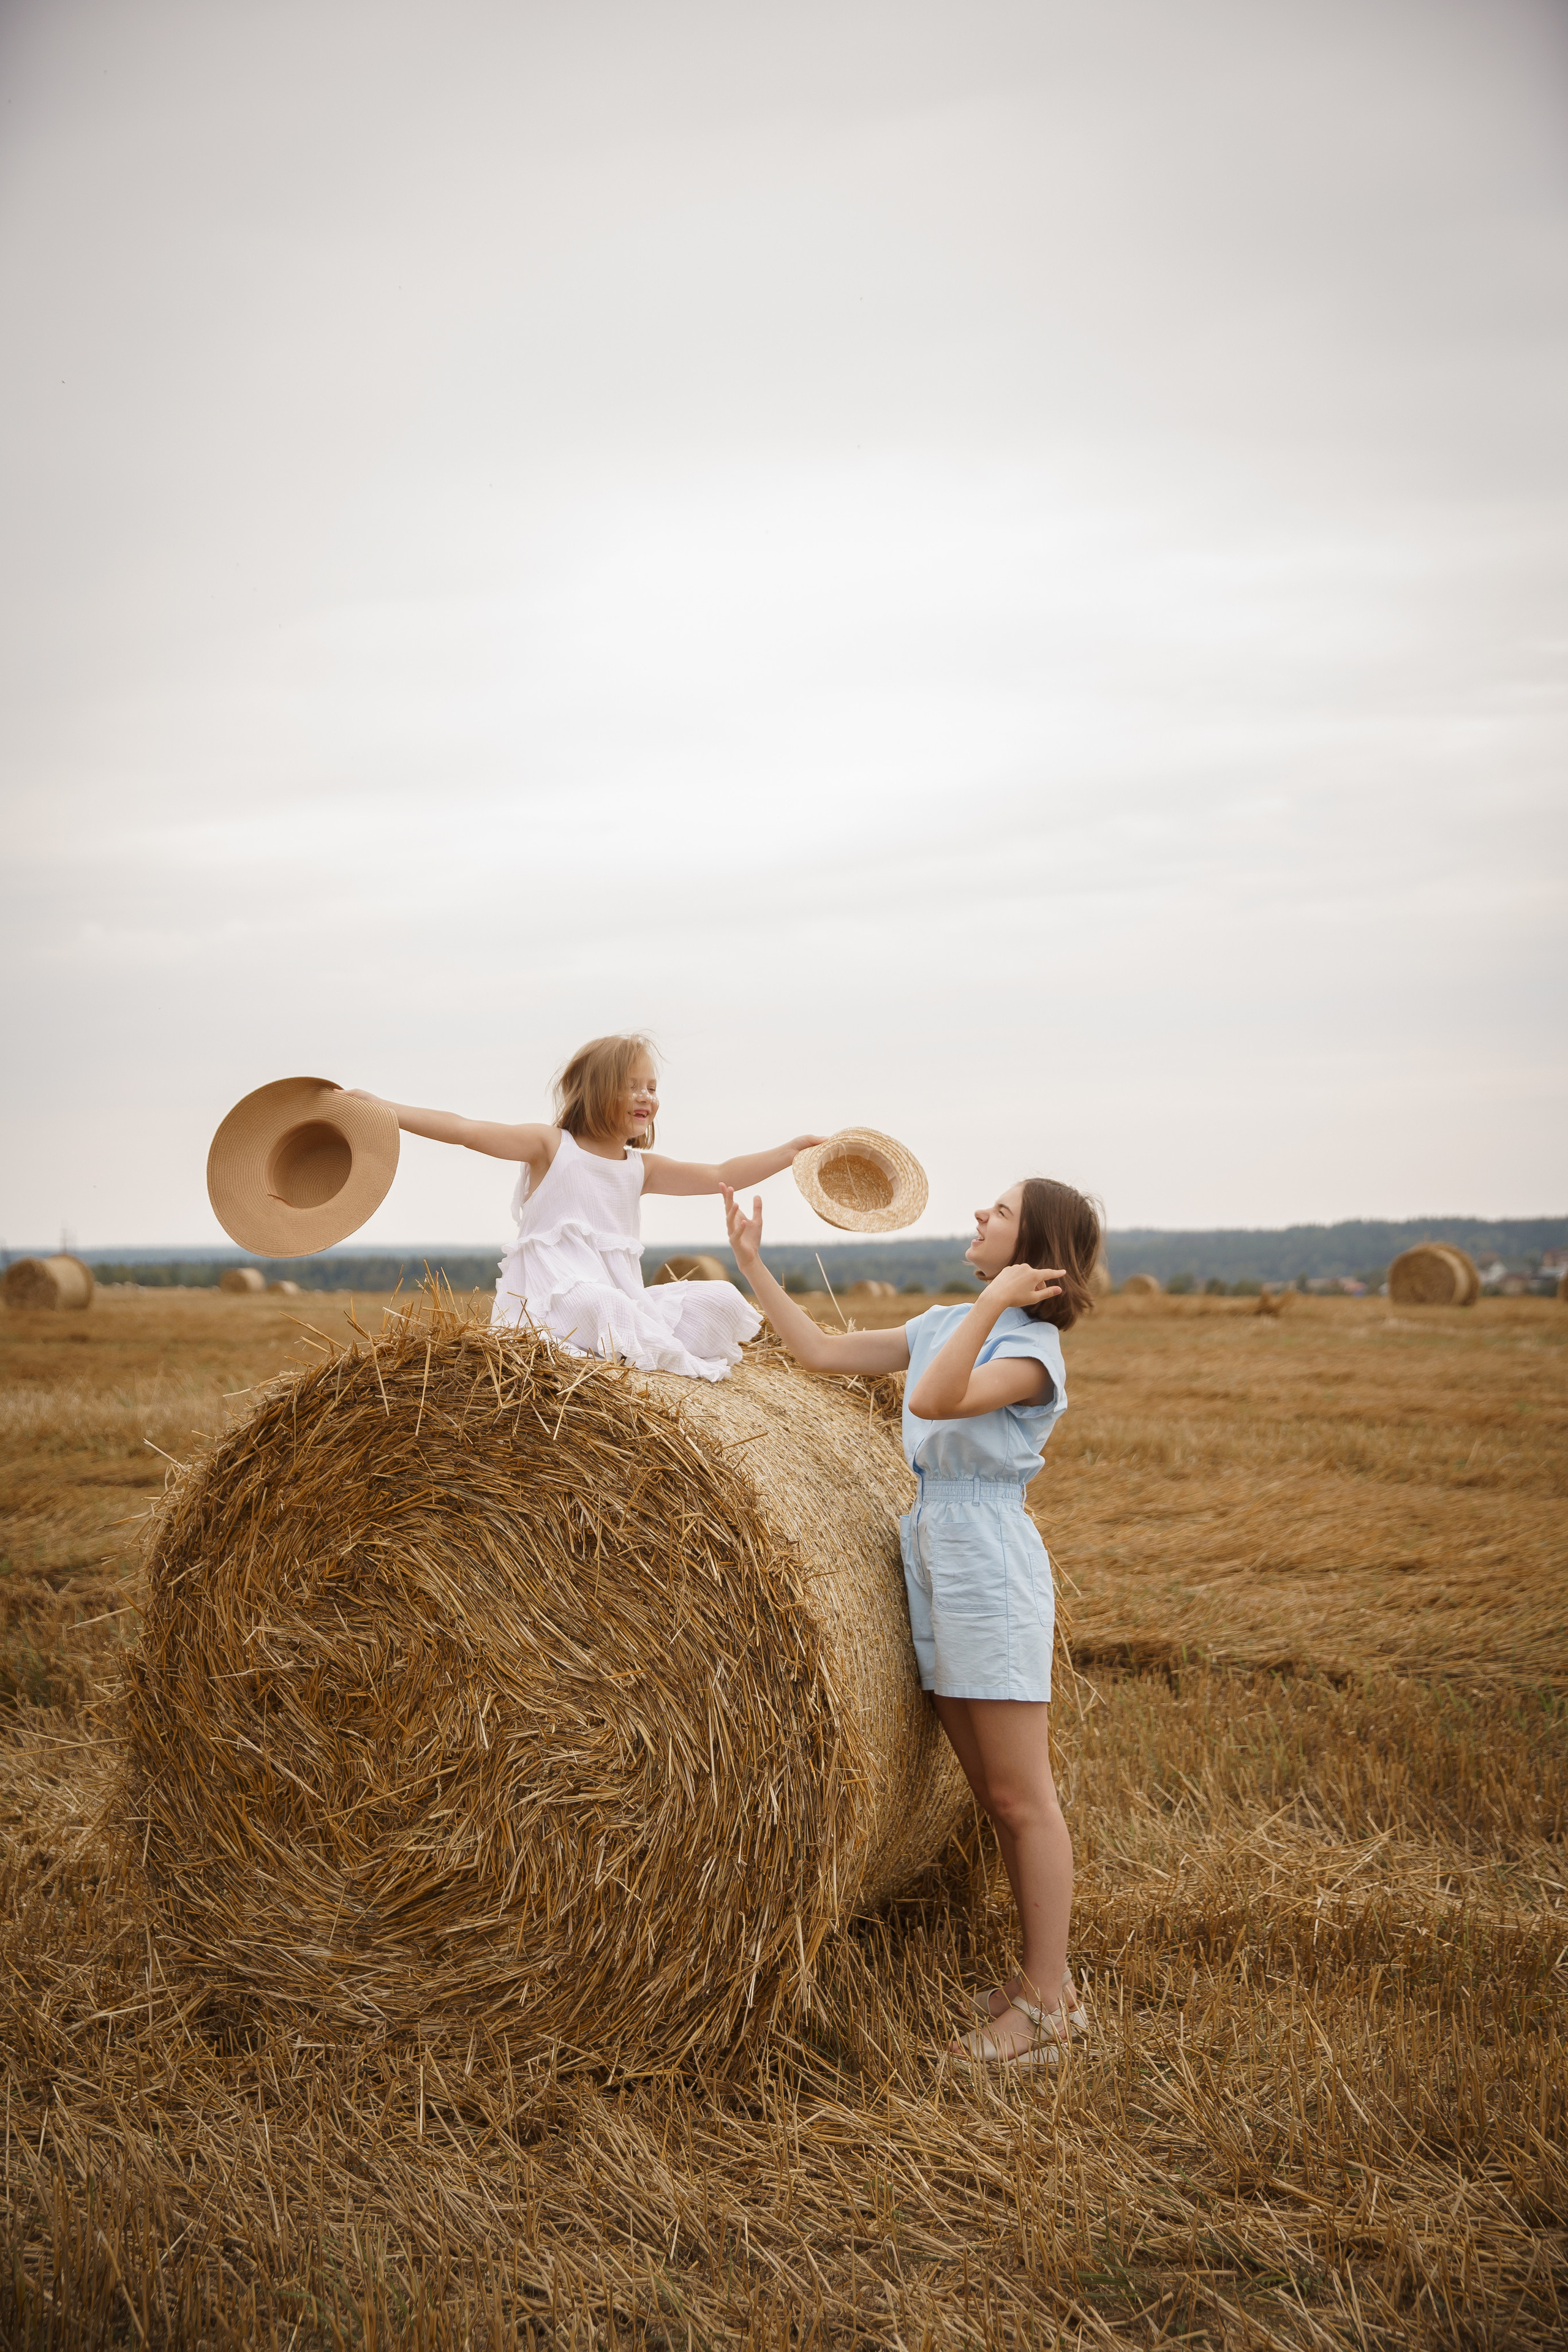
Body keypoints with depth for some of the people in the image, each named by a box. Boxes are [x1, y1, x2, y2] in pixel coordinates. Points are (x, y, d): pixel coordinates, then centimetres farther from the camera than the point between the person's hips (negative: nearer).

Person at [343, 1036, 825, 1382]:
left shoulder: (642, 1167, 14)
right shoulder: (551, 1146, 0)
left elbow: (721, 1174, 11)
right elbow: (465, 1130, -8)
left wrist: (792, 1150, 2)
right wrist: (379, 1108, -16)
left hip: (621, 1295, 7)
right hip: (555, 1296, -6)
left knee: (722, 1300, -11)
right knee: (600, 1304, -42)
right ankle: (670, 1357, -18)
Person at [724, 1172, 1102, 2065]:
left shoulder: (1034, 1349, -11)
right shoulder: (944, 1325, 13)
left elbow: (934, 1400, -28)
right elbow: (823, 1351, 16)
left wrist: (995, 1301, -24)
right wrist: (752, 1262, 15)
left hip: (992, 1563, -8)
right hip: (930, 1552, 8)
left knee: (1023, 1797, -1)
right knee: (993, 1791, 13)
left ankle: (1049, 2003, 7)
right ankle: (1044, 1974, 23)